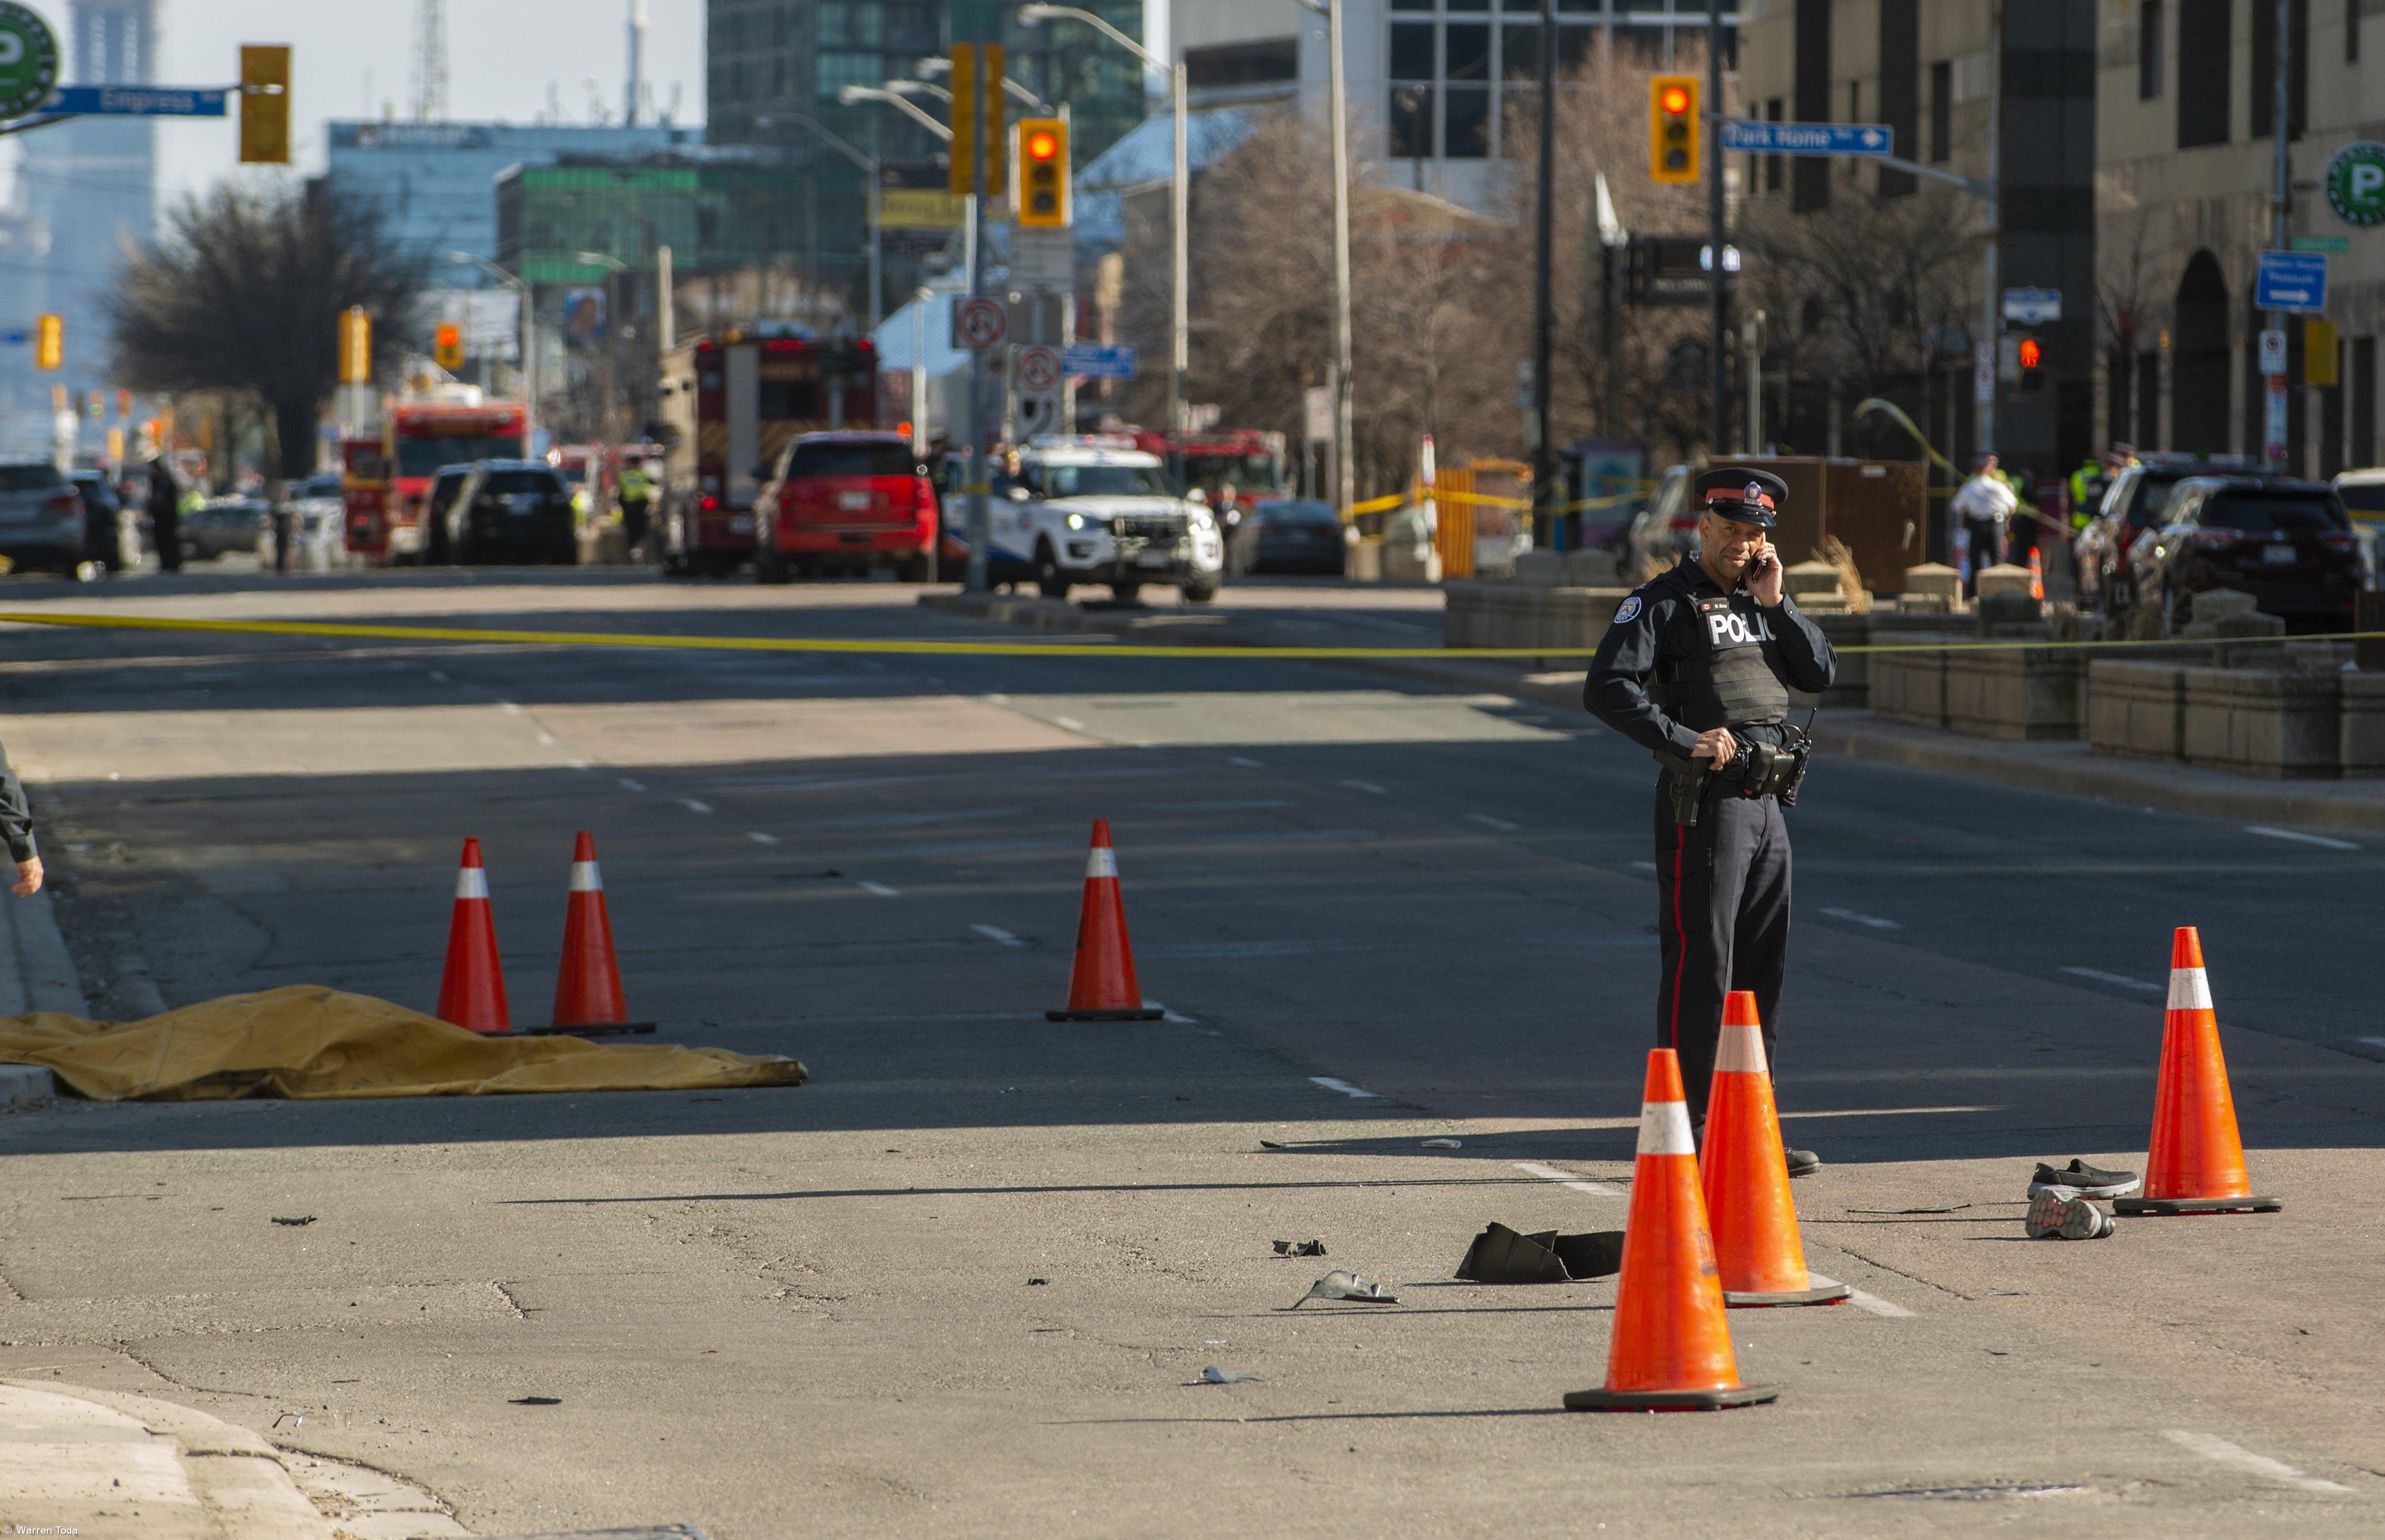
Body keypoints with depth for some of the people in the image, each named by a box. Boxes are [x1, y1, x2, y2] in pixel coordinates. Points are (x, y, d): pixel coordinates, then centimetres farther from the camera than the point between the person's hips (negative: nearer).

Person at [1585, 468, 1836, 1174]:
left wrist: (1777, 603, -2)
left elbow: (1820, 675, 7)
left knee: (1760, 973, 10)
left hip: (1766, 805, 7)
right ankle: (1686, 1132, -7)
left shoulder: (1761, 604, 17)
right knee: (1701, 969, -9)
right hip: (1704, 804, -7)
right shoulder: (1662, 603, -5)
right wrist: (1686, 741, -22)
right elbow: (1606, 689, -17)